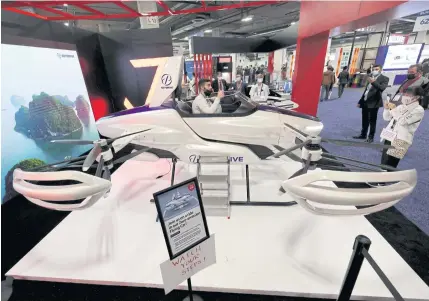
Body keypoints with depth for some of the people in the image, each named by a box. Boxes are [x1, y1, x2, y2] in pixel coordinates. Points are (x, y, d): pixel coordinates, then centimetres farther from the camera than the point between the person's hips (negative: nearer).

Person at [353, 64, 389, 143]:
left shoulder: (384, 78, -2)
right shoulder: (371, 77, 17)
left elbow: (382, 88, -19)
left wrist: (374, 82, -32)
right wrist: (360, 101, 16)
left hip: (374, 103, -6)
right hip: (365, 102, 6)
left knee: (372, 121, -1)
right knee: (364, 120, 12)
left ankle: (371, 137, 6)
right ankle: (363, 134, 22)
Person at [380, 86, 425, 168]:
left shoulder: (419, 110, -4)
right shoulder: (402, 106, 16)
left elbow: (403, 121, -16)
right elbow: (387, 118, 20)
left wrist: (393, 109, -10)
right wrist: (387, 109, 2)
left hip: (401, 140, -7)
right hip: (389, 137, 7)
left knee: (388, 167, -11)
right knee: (383, 165, 8)